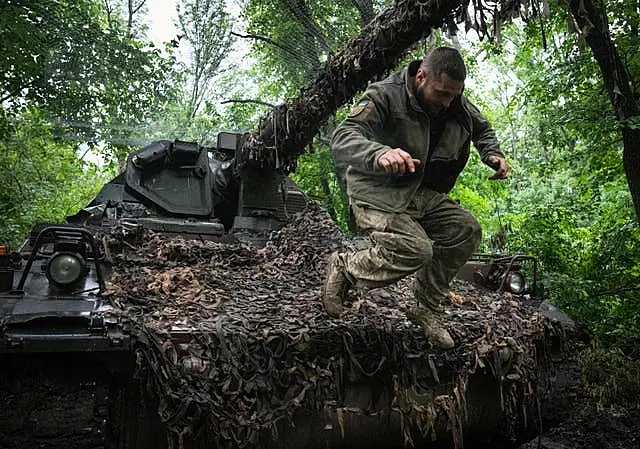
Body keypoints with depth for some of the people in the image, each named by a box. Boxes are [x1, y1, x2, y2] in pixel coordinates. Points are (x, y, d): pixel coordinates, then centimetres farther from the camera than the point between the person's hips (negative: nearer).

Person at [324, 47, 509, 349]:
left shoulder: (456, 104, 1)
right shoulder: (385, 96, -20)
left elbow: (482, 128, 23)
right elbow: (343, 138, -35)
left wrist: (492, 155, 1)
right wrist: (380, 154, -56)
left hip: (421, 194, 8)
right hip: (377, 194, -7)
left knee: (466, 230, -8)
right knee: (415, 250, -28)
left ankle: (428, 310, 5)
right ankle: (344, 268, -3)